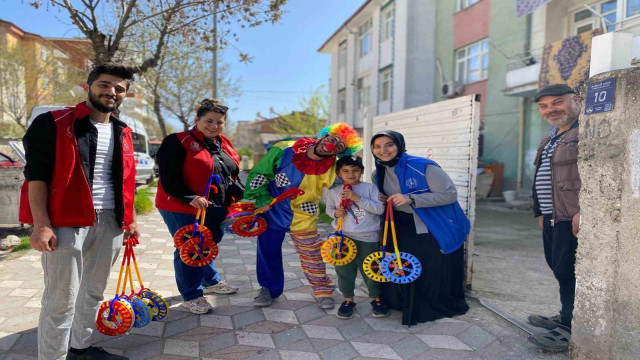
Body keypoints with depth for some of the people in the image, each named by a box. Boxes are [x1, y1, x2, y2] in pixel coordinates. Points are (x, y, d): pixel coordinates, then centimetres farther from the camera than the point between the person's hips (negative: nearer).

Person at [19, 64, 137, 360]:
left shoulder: (123, 133, 13)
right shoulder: (53, 124, -5)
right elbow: (36, 175, -10)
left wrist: (130, 219, 16)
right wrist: (41, 224, -17)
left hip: (110, 223, 6)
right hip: (66, 223, -6)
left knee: (93, 292, 17)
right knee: (62, 300, -1)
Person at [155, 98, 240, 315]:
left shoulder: (225, 145, 10)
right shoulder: (178, 142, -13)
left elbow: (232, 176, 19)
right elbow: (168, 178, -19)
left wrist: (240, 197, 7)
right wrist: (190, 198, -29)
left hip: (215, 209, 7)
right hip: (182, 209, -7)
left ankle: (211, 281, 42)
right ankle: (191, 296, 16)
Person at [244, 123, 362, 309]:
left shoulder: (332, 169, -16)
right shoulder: (284, 150, -19)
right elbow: (258, 174, -9)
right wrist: (262, 200, -12)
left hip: (304, 217, 0)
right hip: (272, 212, 1)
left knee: (312, 256, 7)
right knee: (268, 252, 14)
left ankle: (323, 290, 30)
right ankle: (269, 288, 36)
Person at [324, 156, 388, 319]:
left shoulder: (370, 188, -4)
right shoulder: (334, 192, 2)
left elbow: (380, 208, -12)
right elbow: (329, 209, 14)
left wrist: (358, 198, -20)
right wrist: (336, 213, -9)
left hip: (368, 238, -2)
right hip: (343, 237, 2)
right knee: (344, 269, 10)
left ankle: (377, 299, 29)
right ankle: (348, 299, 29)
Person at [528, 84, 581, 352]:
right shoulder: (551, 138, 20)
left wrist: (584, 210, -26)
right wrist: (541, 212, 24)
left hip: (574, 218, -10)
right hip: (553, 218, 10)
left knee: (568, 271, -3)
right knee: (559, 269, 17)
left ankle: (571, 329, 11)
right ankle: (566, 317, 32)